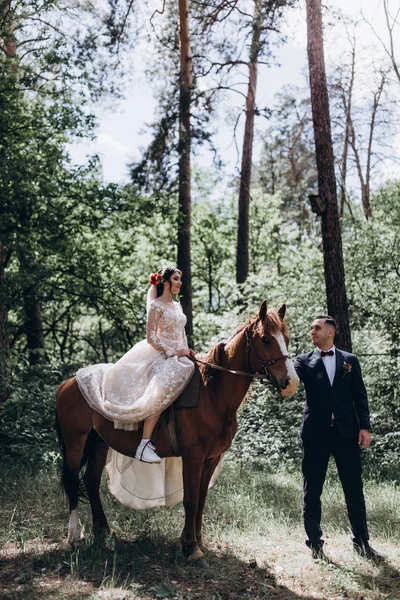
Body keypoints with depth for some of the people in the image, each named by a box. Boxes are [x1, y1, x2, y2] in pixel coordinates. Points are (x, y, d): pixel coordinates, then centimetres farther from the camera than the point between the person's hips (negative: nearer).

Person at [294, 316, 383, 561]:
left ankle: (362, 543, 22)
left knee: (354, 490, 8)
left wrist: (365, 426, -3)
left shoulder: (350, 360, 8)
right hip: (315, 433, 0)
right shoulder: (305, 361, 6)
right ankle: (315, 543, 19)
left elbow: (360, 396, 6)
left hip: (346, 431, 1)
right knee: (312, 491, 5)